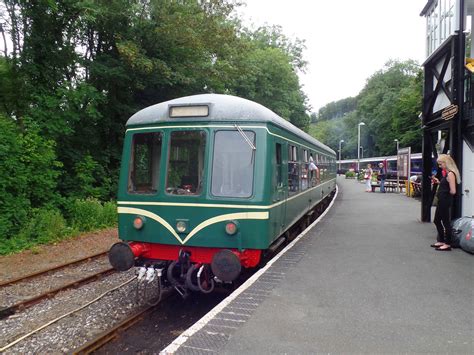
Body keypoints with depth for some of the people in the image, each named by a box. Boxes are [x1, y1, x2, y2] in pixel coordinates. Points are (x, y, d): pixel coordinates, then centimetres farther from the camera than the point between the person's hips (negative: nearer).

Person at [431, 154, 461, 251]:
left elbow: (453, 191, -24)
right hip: (442, 201, 10)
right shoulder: (446, 174, 10)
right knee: (437, 221, 19)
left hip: (446, 201, -10)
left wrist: (446, 193, -6)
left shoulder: (450, 174, -19)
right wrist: (438, 182, 7)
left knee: (446, 222, 1)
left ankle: (447, 244, 12)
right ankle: (441, 241, 32)